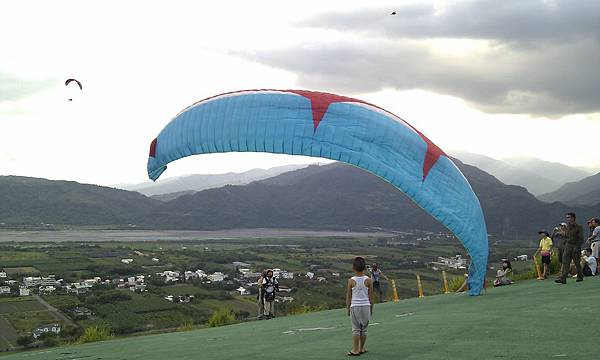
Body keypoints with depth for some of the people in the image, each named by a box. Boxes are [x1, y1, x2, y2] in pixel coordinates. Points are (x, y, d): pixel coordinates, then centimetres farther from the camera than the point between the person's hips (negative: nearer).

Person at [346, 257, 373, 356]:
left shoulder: (351, 281, -7)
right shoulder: (368, 280, -5)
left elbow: (348, 296, -1)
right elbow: (370, 296, 1)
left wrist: (348, 308, 10)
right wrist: (371, 308, 12)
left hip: (354, 306, -1)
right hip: (366, 306, 1)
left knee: (355, 329, 5)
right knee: (364, 328, 12)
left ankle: (355, 350, 4)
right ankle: (362, 348, 19)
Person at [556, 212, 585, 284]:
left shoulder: (578, 227, -8)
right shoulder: (568, 226, 11)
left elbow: (581, 239, -11)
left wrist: (577, 247, -18)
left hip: (576, 246, -5)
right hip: (568, 246, 5)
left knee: (577, 262, 6)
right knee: (565, 262, -7)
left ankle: (580, 276, 25)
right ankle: (562, 278, -14)